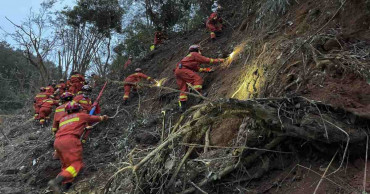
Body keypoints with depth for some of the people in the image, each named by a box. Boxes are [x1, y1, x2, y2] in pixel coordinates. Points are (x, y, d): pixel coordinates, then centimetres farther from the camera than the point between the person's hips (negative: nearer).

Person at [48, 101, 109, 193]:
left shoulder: (62, 119, 30)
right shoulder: (82, 115, 19)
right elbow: (95, 118, 35)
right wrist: (103, 117, 55)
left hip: (57, 142, 7)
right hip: (70, 140, -6)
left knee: (66, 165, 17)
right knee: (77, 164, -9)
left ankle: (66, 185, -2)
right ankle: (56, 181, -27)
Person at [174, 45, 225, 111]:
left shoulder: (189, 56, 35)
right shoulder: (195, 54, 8)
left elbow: (197, 68, 29)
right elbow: (206, 60, 2)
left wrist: (206, 69, 22)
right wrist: (218, 60, 9)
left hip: (177, 71, 9)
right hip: (182, 69, -9)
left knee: (183, 88, 8)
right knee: (197, 79, -13)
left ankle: (182, 105, 3)